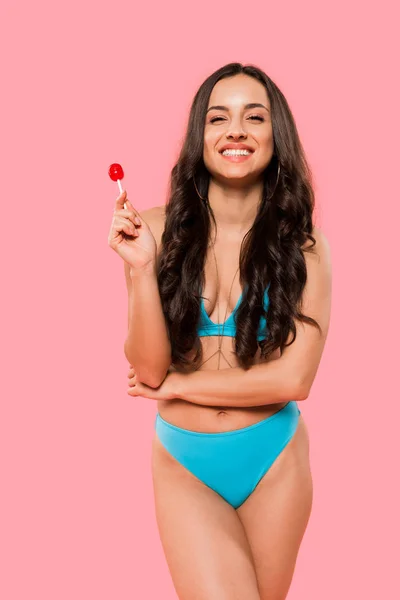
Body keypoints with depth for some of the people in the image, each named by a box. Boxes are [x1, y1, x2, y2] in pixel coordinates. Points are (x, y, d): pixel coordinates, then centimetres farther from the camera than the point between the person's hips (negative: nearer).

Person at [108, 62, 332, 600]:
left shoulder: (304, 246, -8)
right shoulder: (158, 230, -8)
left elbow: (294, 378, -13)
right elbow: (148, 368, -9)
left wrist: (175, 386, -10)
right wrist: (141, 269, -23)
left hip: (275, 461, 1)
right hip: (183, 464, -1)